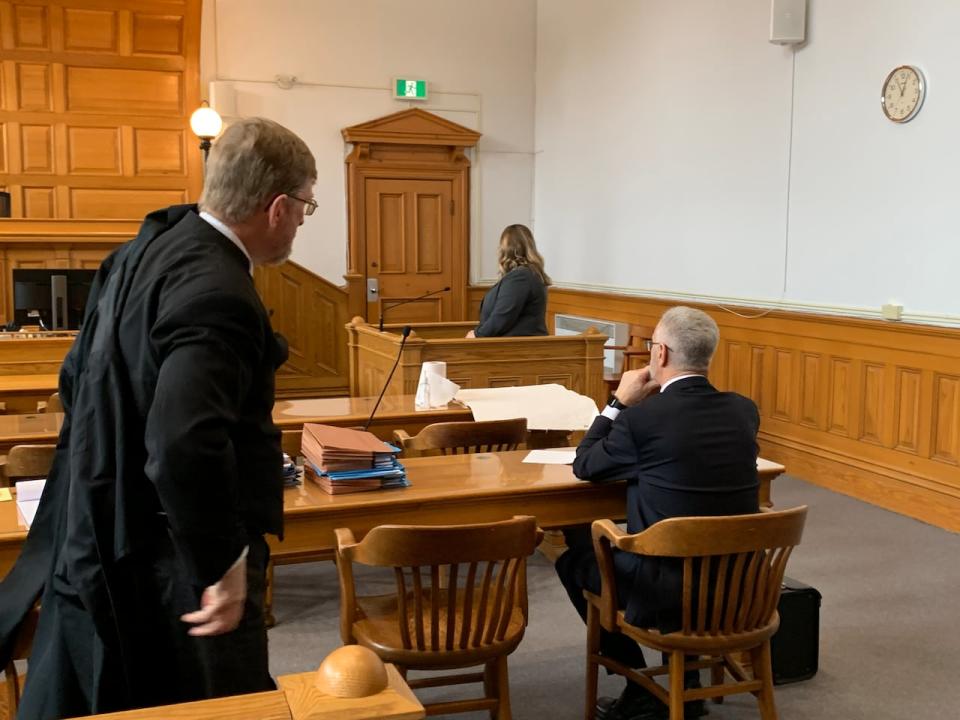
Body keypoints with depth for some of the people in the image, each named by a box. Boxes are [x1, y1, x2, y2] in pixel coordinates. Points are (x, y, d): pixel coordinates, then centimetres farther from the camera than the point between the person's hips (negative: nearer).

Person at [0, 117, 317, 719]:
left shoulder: (145, 251, 6)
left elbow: (78, 379, 16)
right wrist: (226, 561, -25)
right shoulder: (218, 293, -25)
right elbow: (185, 442, -37)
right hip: (170, 573, -9)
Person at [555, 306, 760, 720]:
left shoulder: (641, 418, -17)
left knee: (575, 556, 20)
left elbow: (583, 466, 1)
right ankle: (683, 686, 37)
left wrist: (620, 401, 7)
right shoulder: (744, 410, -1)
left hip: (668, 592, -5)